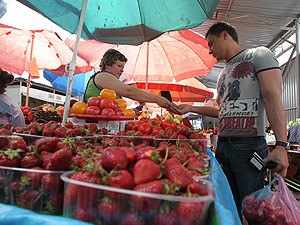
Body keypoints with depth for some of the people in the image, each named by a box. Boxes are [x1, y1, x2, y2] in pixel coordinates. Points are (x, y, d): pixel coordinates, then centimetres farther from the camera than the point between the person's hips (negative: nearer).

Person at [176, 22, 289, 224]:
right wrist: (191, 108, 22)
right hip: (223, 145, 7)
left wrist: (281, 146, -20)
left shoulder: (258, 55, 2)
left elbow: (273, 99, -11)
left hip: (249, 144, -7)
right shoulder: (224, 74, 23)